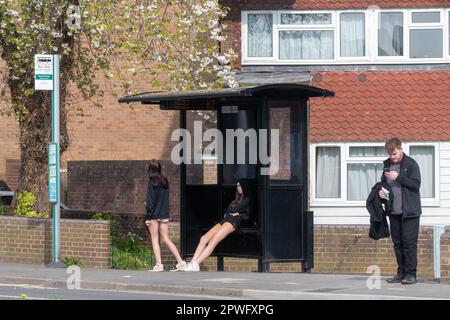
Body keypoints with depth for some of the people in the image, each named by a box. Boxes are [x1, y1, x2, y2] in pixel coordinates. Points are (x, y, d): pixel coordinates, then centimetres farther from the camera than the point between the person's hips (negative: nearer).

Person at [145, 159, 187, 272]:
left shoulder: (152, 182, -10)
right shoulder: (165, 181, 9)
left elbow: (150, 200, -12)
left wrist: (148, 216, -10)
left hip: (154, 214, -6)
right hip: (164, 214, 6)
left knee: (155, 239, 2)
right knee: (166, 239, 10)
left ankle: (159, 264, -3)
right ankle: (180, 262, 2)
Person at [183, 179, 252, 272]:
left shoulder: (247, 199, 7)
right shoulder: (237, 199, 33)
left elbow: (234, 210, -3)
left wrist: (229, 211, 16)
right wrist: (232, 212, 4)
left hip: (233, 222, -9)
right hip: (224, 220, 9)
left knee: (213, 242, -25)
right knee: (204, 239, -13)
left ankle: (195, 264, -34)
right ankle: (192, 263, -24)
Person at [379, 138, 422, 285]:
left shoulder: (411, 164, -6)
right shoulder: (387, 165, 12)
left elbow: (416, 184, -13)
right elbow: (383, 182, 24)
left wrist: (398, 177, -18)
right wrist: (381, 190, 3)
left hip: (409, 211, -6)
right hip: (394, 211, 6)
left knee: (409, 243, -7)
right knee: (397, 243, 8)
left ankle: (411, 274, -5)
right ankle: (401, 272, 14)